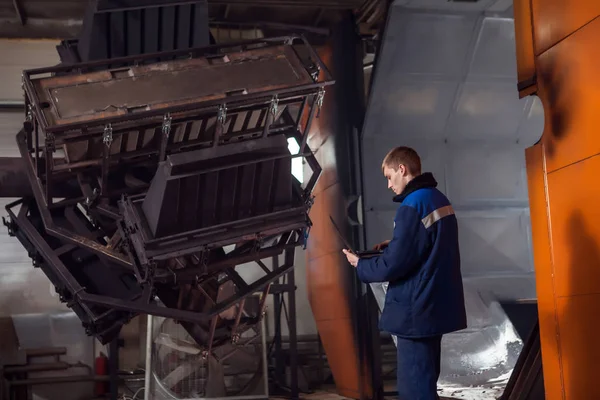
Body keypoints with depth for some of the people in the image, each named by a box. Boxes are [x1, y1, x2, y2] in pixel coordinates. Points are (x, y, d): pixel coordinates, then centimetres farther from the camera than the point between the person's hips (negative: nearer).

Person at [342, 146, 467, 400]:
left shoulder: (412, 206, -18)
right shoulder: (439, 200, 10)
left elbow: (393, 265, -19)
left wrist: (359, 264, -3)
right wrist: (394, 245, 13)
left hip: (417, 310, -10)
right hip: (436, 305, 10)